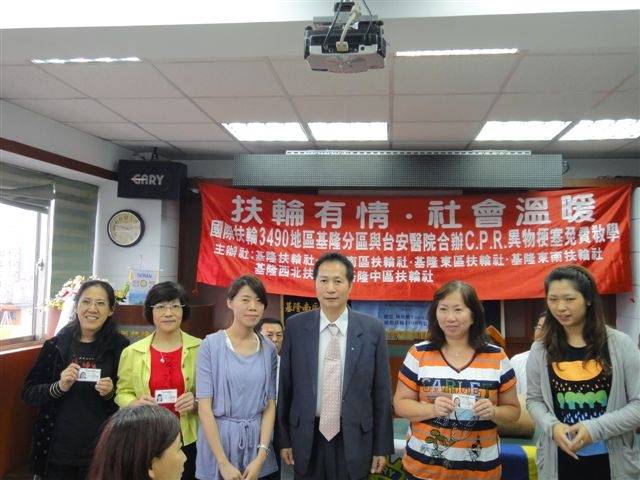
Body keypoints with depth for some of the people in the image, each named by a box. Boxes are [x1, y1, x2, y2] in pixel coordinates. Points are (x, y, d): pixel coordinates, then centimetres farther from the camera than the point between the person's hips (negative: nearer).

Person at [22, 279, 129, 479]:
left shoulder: (120, 347, -5)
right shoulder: (55, 345, -1)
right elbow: (28, 393, 2)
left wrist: (110, 394, -18)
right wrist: (59, 387, -16)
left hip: (101, 451, -1)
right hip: (56, 450, 1)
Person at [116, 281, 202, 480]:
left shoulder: (200, 349, -2)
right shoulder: (132, 352, 2)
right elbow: (122, 393, 8)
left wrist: (197, 402, -15)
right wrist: (136, 404, -11)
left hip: (189, 442, -1)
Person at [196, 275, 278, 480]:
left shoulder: (269, 349, 1)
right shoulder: (211, 344, -9)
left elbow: (270, 405, 2)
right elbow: (204, 407, -11)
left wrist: (261, 457, -9)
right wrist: (224, 463, -14)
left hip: (256, 440, 3)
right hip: (218, 438, -3)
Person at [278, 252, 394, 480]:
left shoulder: (373, 329, -6)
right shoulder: (295, 326, -3)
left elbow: (381, 391, -2)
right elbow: (286, 386, 2)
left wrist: (382, 447, 0)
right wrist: (284, 438, 4)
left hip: (354, 440, -1)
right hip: (307, 439, 1)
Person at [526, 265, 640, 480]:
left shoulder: (620, 345, -6)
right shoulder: (540, 351, -1)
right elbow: (533, 400, 6)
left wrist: (596, 428, -16)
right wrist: (552, 426, -13)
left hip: (613, 461, -1)